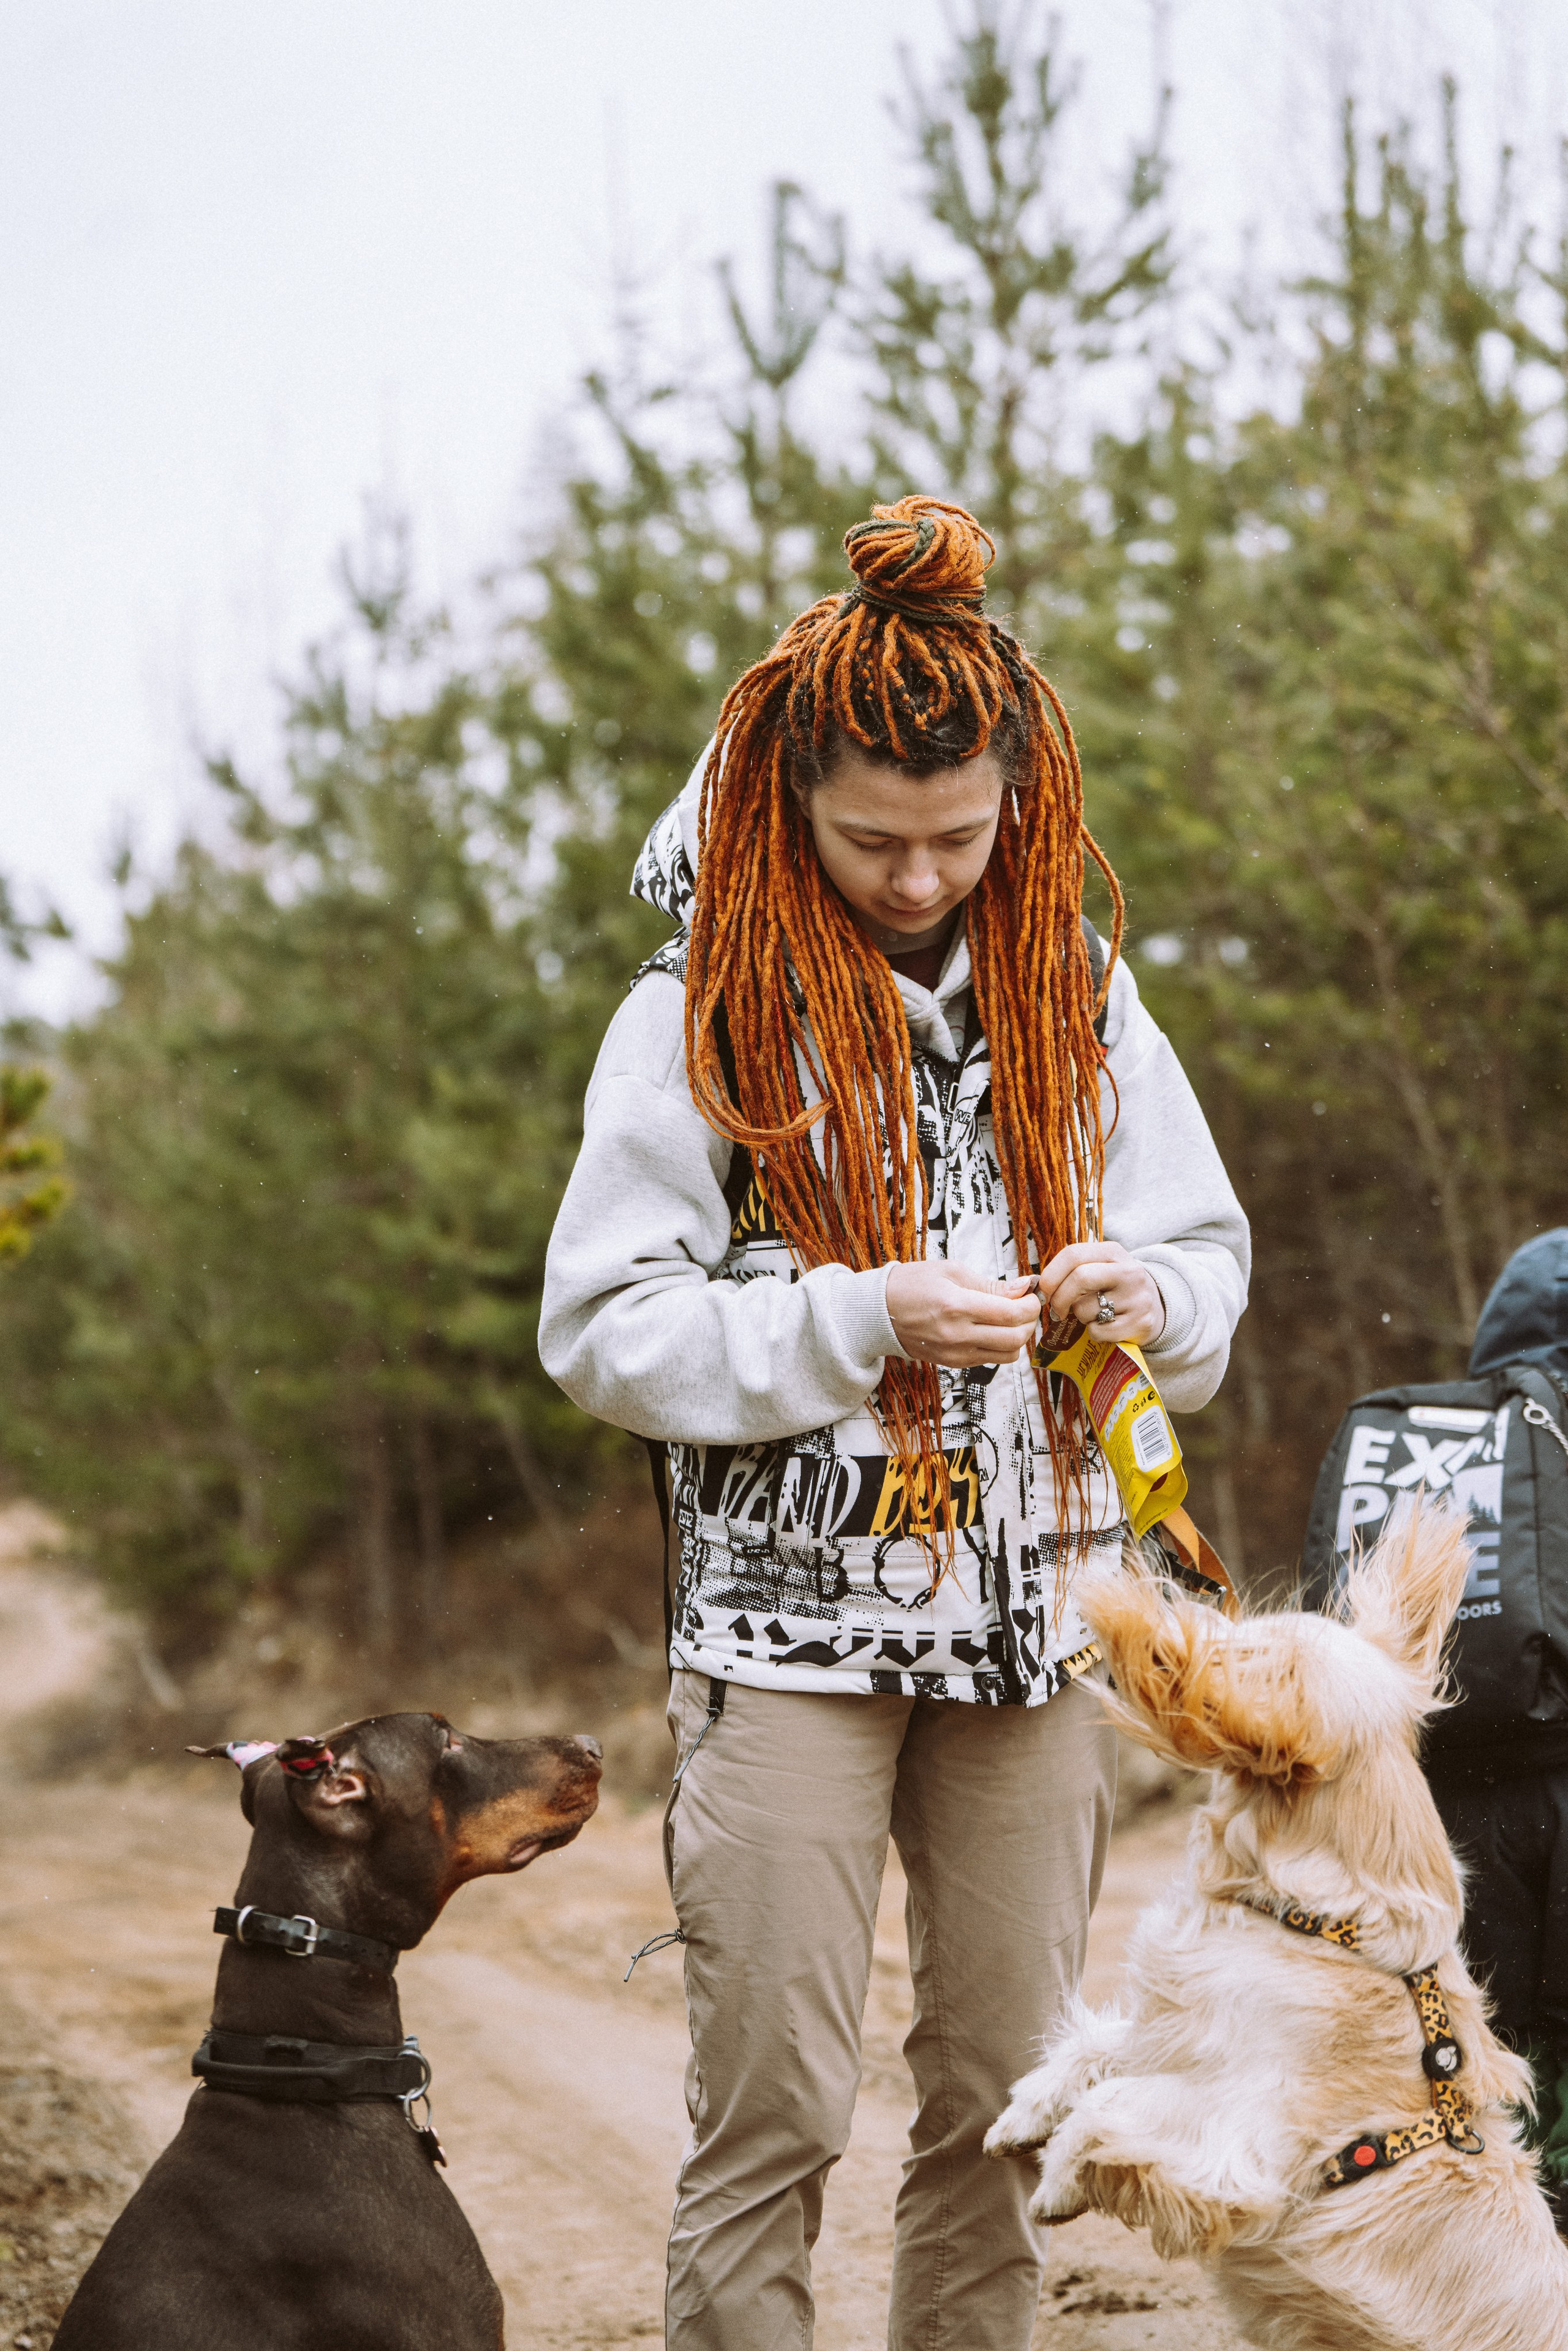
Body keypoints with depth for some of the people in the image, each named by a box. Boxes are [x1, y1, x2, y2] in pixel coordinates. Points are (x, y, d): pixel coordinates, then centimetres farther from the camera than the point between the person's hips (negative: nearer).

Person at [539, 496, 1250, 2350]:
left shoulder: (1073, 994, 8)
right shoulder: (705, 1008, -4)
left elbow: (1212, 1269, 14)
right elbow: (601, 1330, -7)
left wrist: (1148, 1297, -10)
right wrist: (860, 1321, -19)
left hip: (1033, 1607, 4)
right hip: (790, 1607, -4)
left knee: (1007, 2096, 9)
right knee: (771, 2107, -4)